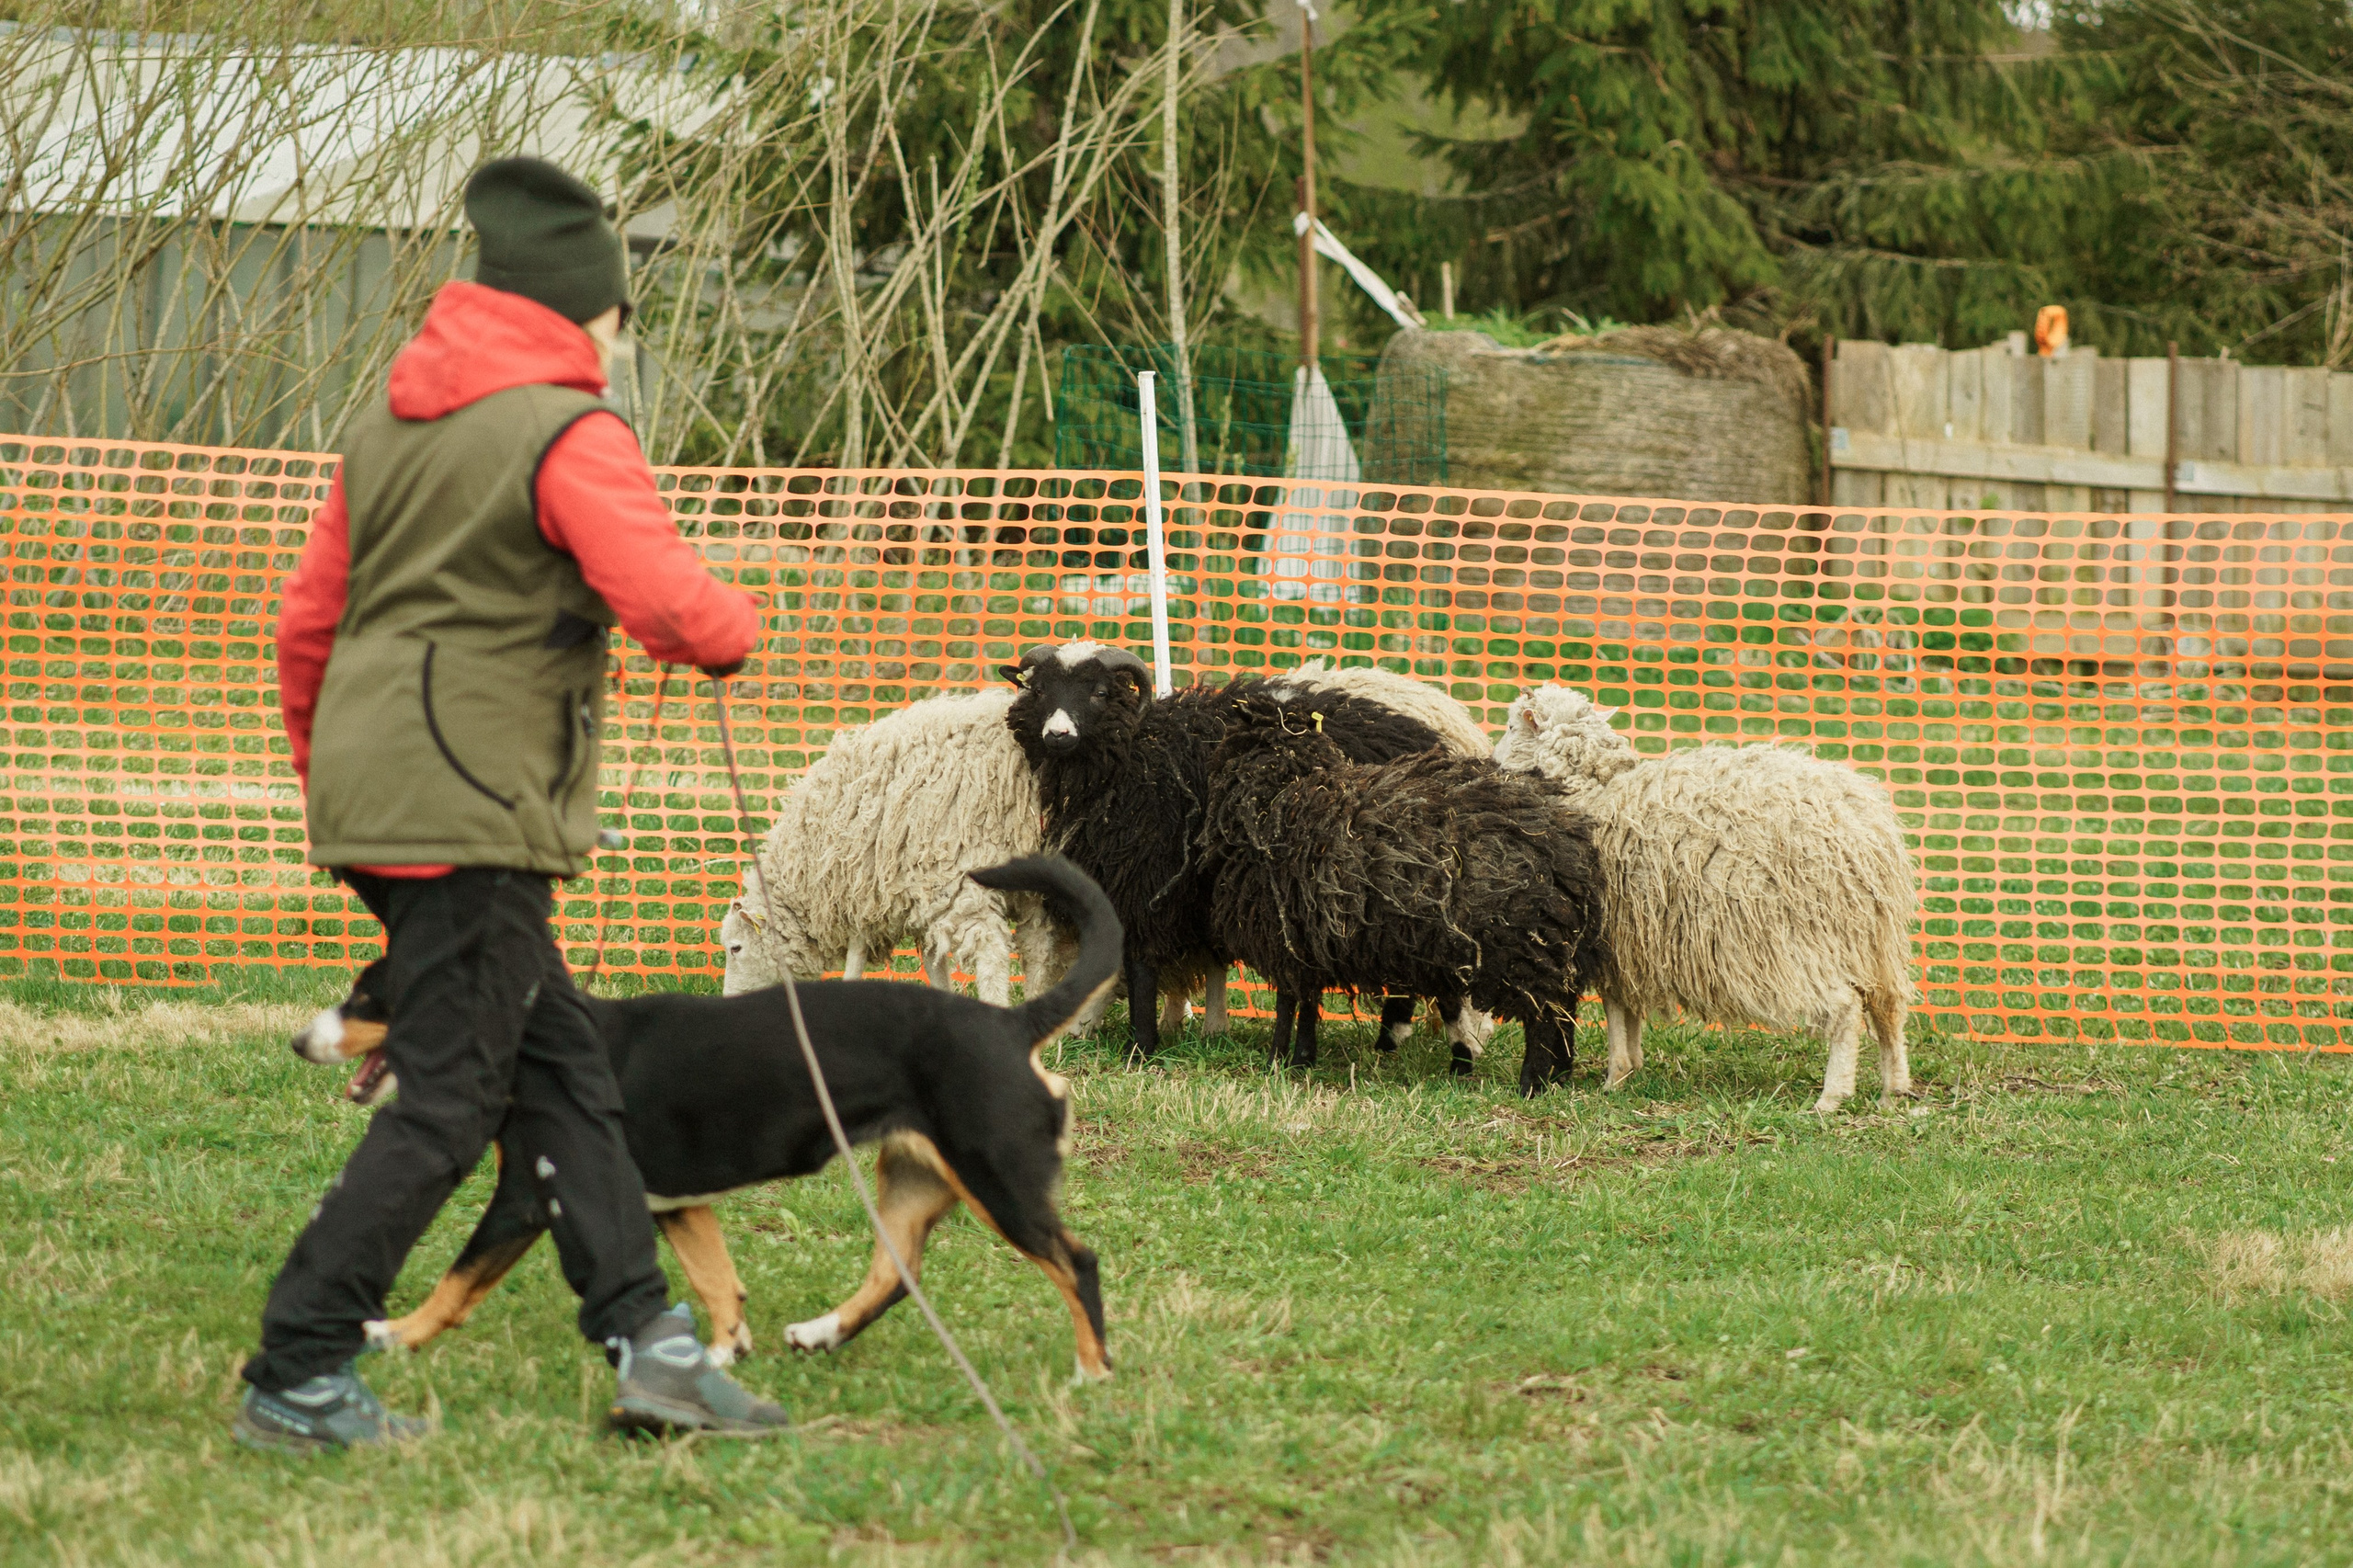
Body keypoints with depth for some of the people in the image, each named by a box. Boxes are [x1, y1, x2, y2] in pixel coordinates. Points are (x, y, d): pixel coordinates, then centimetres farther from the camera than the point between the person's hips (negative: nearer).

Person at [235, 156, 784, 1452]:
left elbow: (306, 626, 20)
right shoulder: (568, 433, -11)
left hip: (373, 795, 9)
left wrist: (330, 786, 29)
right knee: (448, 1101, -4)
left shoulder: (386, 424, 16)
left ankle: (648, 1344, 11)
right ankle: (296, 1382, -4)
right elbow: (672, 607, -21)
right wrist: (736, 628, 2)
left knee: (557, 1070, 12)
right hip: (473, 810, -9)